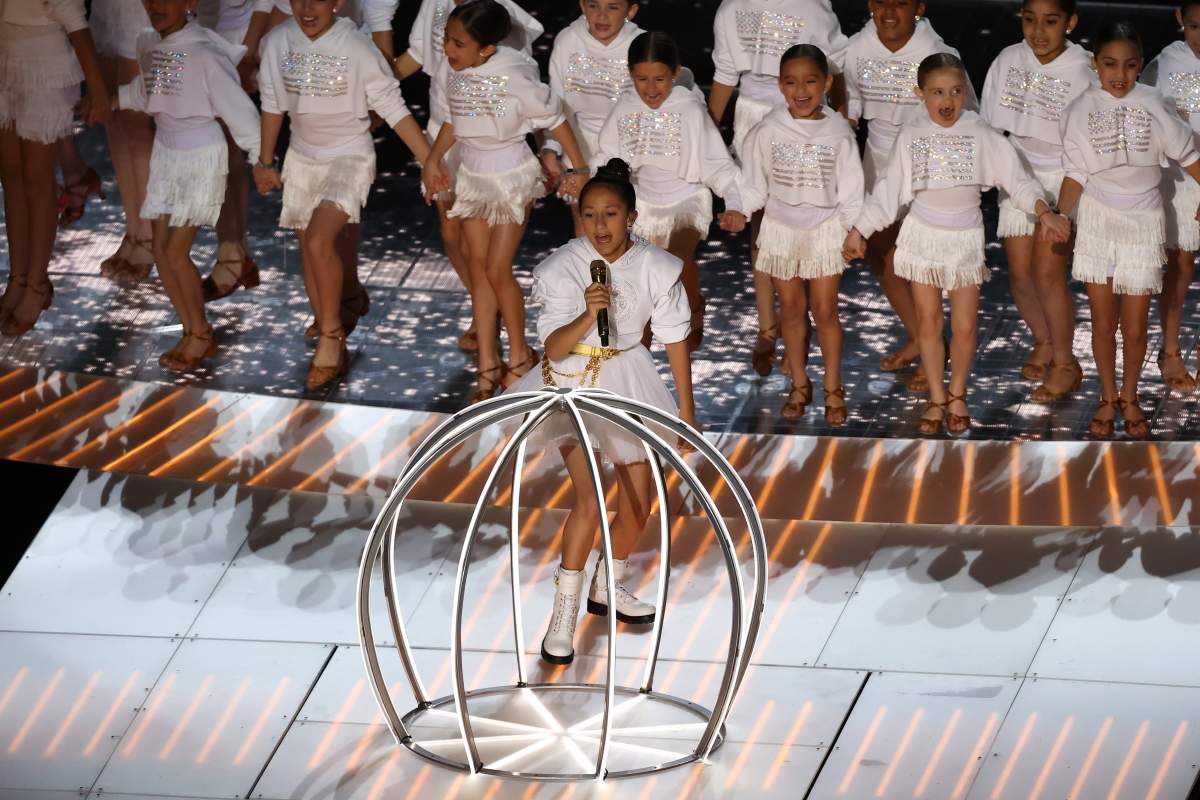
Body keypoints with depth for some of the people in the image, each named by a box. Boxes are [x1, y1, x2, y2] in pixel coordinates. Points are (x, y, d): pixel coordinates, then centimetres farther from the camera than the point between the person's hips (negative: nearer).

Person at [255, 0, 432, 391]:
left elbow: (394, 109, -13)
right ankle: (333, 348, 25)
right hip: (303, 157, 5)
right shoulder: (278, 41, -8)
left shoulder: (356, 47, -19)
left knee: (319, 242, -24)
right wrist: (265, 162, 13)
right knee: (309, 253, 10)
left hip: (349, 157, -5)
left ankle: (331, 334, -2)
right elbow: (273, 104, 6)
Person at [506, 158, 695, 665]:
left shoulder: (655, 267, -11)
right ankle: (564, 614, -7)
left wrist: (685, 406, 4)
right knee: (590, 500, -19)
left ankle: (607, 588, 36)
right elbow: (553, 348, -22)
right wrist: (587, 315, -40)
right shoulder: (561, 268, -18)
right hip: (574, 382, -4)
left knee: (638, 505, 10)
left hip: (629, 382, 4)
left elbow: (674, 337, 0)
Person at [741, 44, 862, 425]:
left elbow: (850, 190, -1)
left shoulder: (838, 132, -9)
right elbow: (753, 186, -1)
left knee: (825, 311, 3)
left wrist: (853, 233, 0)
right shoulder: (767, 131, -10)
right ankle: (799, 385, 24)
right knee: (791, 309, 11)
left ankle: (833, 390, 16)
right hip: (781, 229, 1)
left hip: (825, 229, -1)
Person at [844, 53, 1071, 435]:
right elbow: (889, 189, -1)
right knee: (928, 322, 7)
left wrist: (1044, 212, -23)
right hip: (924, 236, 1)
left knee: (964, 327, 1)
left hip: (965, 237, -1)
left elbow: (1015, 177, -10)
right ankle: (937, 399, 21)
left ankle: (957, 395, 24)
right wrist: (859, 231, -1)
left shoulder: (980, 134, -9)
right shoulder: (911, 135, -6)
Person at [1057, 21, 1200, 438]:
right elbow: (1076, 174, -4)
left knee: (1135, 328, 5)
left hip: (1143, 225, 0)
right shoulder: (1081, 110, -5)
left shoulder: (1153, 106, -6)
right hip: (1097, 223, 0)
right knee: (1103, 322, 8)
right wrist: (1059, 217, -14)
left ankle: (1130, 399, 26)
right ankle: (1108, 399, 25)